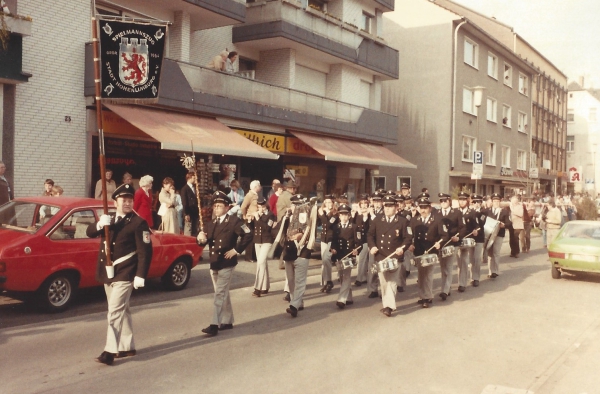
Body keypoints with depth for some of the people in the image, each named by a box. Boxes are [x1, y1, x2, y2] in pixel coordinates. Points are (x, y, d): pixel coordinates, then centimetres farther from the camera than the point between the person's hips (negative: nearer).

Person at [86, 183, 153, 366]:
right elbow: (89, 232, 3)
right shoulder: (109, 219, 12)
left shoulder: (139, 223, -9)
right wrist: (99, 224, -19)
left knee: (115, 311, -13)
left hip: (124, 275, -7)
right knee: (122, 310, 16)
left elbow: (145, 251, -13)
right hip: (107, 274, 7)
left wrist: (141, 275, -20)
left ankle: (110, 351, -11)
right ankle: (128, 347, 26)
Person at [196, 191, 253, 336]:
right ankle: (227, 321, 27)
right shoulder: (210, 224, 11)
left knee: (220, 294, -10)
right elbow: (204, 242, 7)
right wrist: (200, 239, -16)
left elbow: (248, 235, -15)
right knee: (223, 293, 16)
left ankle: (215, 324, -11)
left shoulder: (234, 221, -8)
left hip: (226, 263, -7)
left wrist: (236, 250, -15)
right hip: (214, 263, 7)